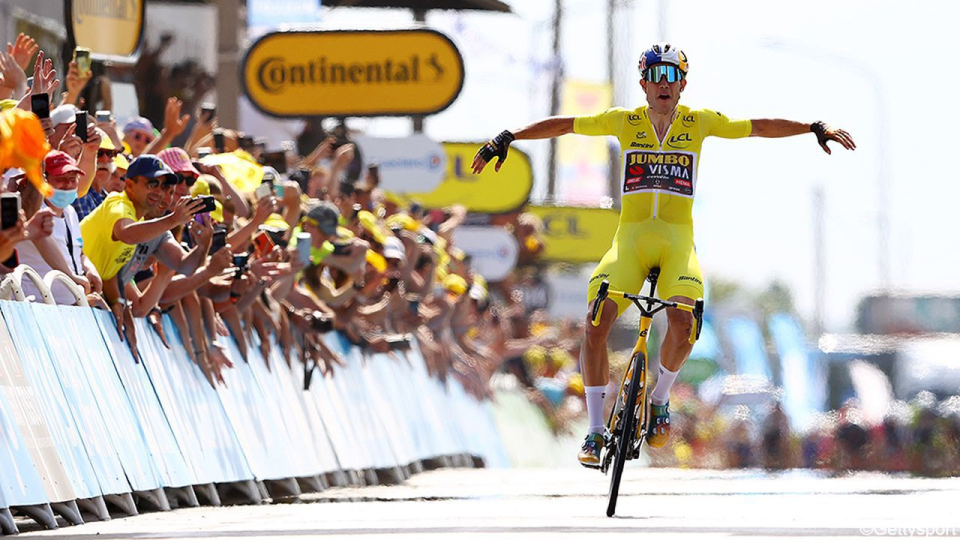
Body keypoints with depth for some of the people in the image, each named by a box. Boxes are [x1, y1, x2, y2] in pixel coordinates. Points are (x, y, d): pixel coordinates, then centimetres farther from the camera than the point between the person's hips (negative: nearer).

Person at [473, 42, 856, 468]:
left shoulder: (699, 122, 7)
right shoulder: (625, 121, 7)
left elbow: (761, 127, 9)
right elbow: (562, 125, 11)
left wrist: (816, 128, 1)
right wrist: (506, 139, 6)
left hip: (678, 240, 0)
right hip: (631, 238, 0)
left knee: (682, 322, -27)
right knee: (596, 324, -21)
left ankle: (660, 399, 3)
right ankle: (596, 431, -11)